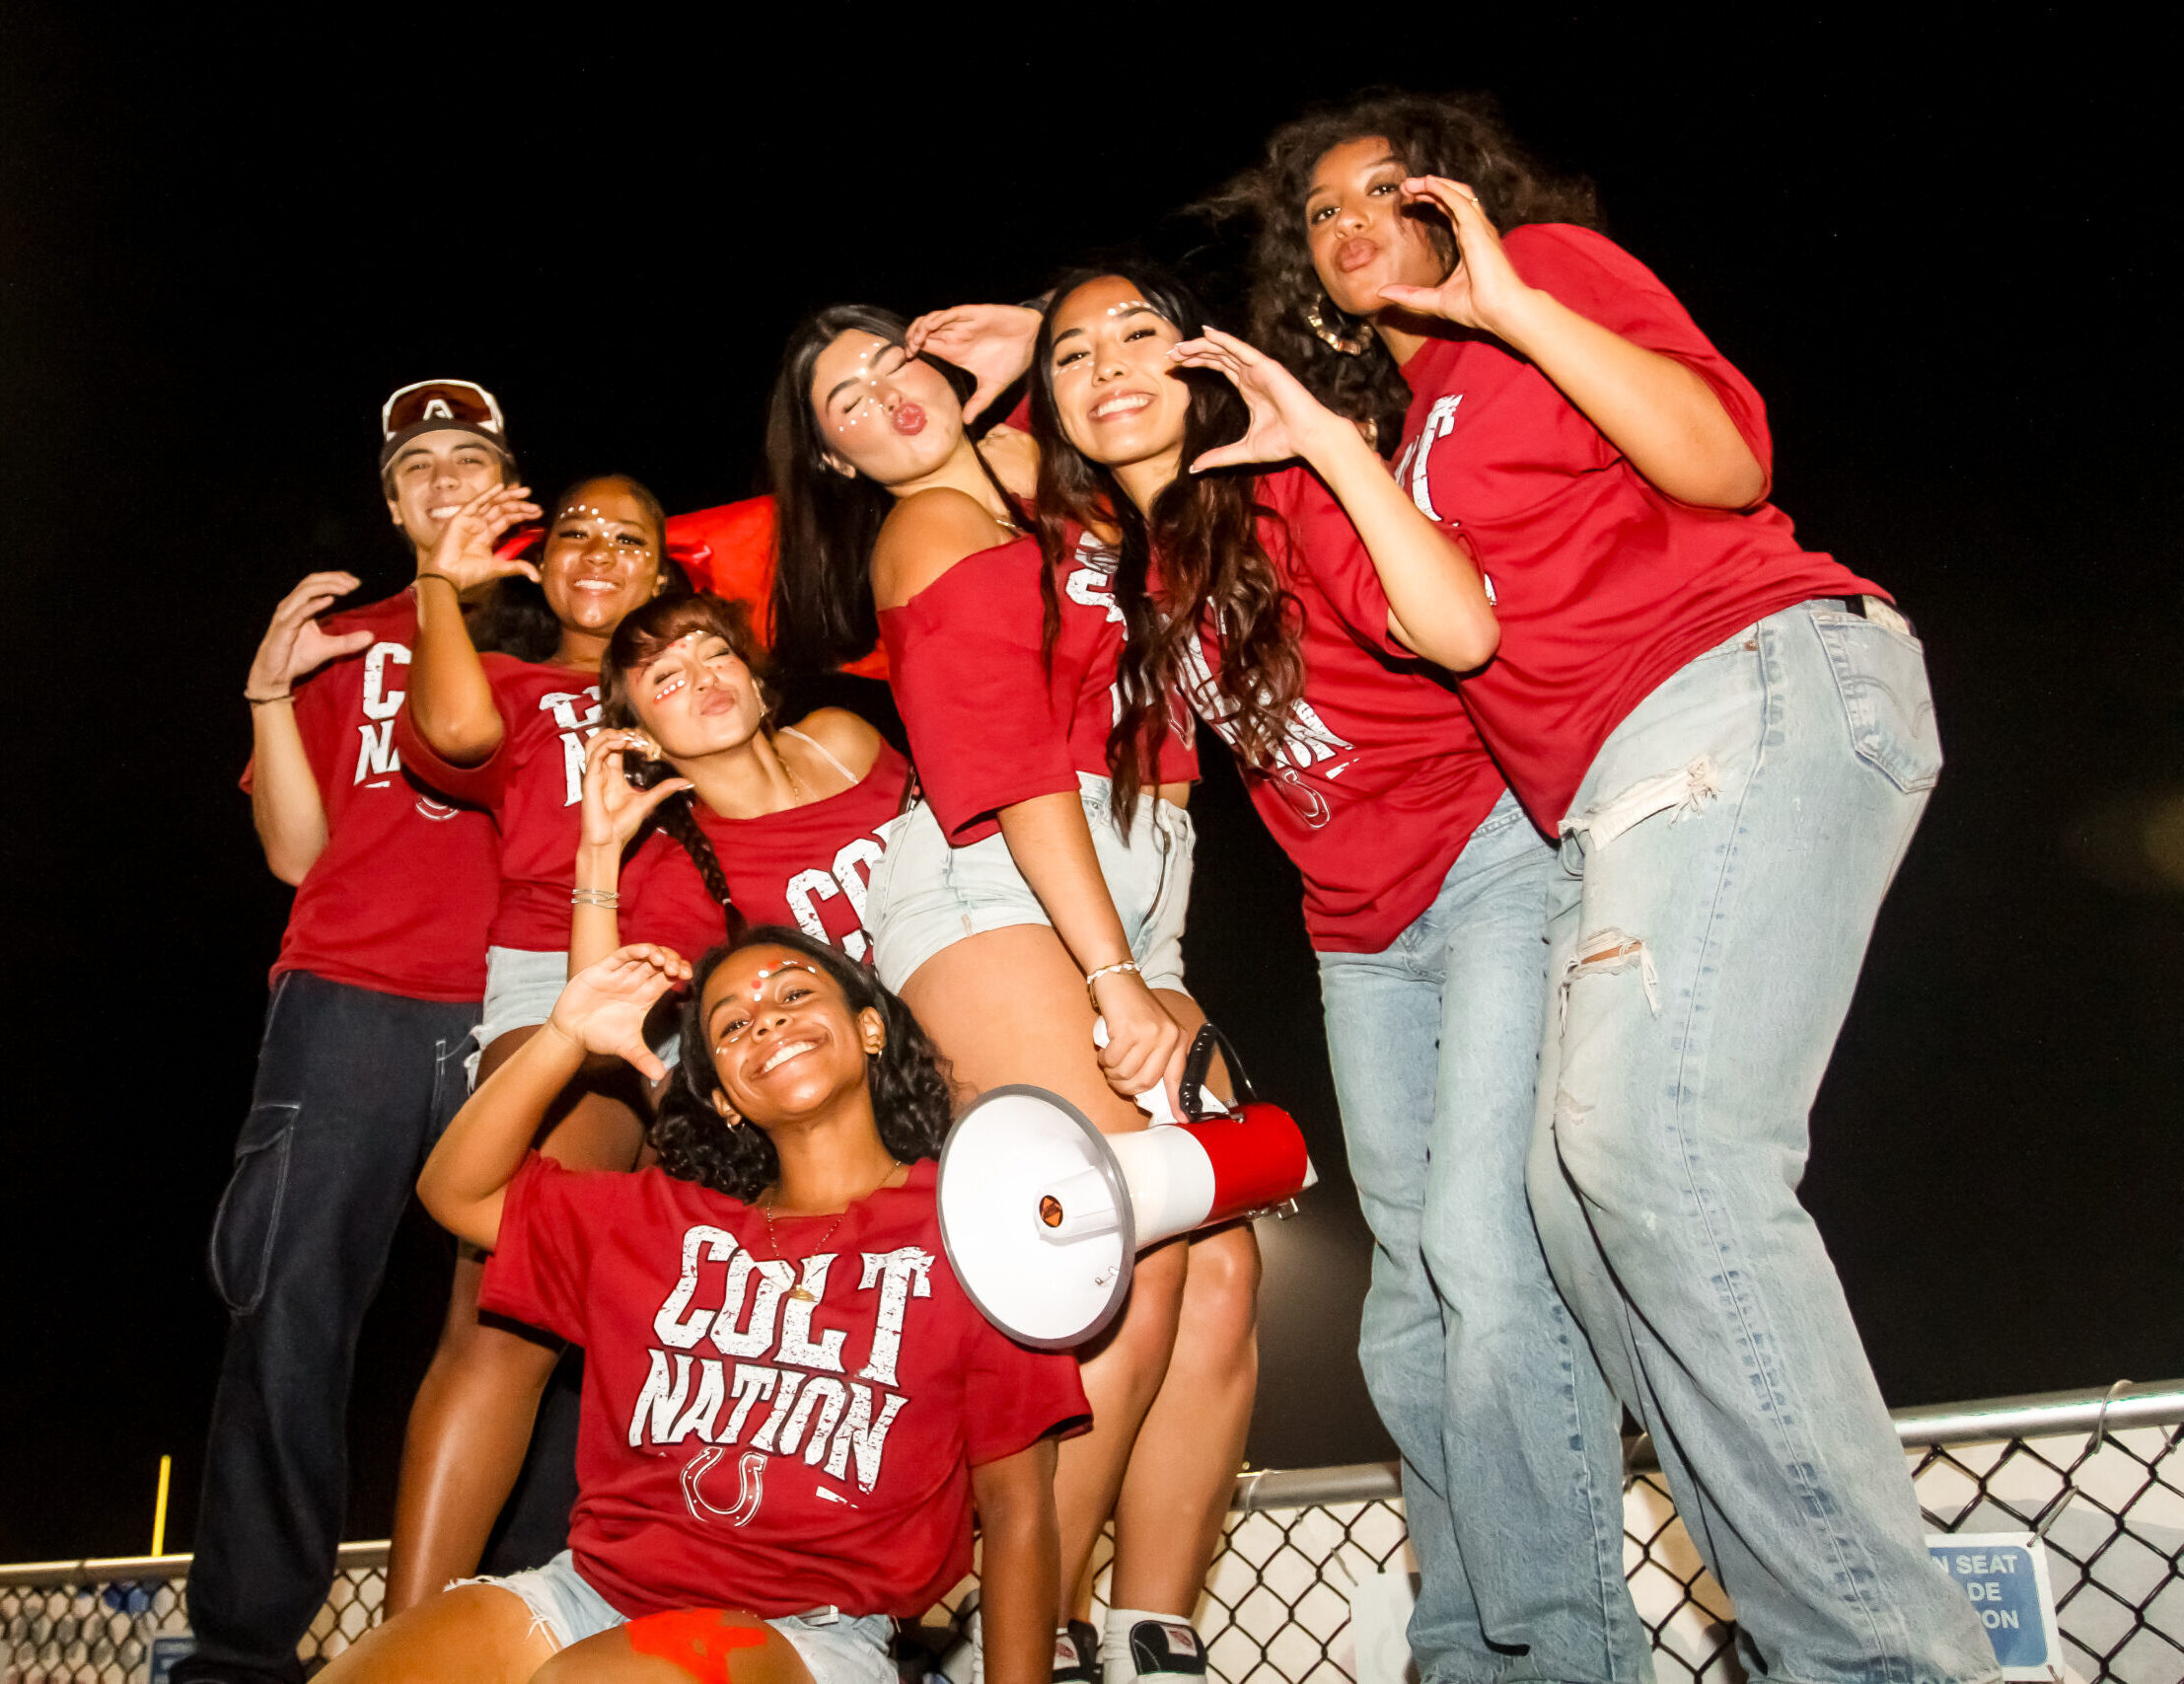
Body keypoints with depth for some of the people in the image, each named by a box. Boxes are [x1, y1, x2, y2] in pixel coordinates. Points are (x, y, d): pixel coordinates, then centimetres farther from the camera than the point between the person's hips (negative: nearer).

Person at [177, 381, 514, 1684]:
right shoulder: (345, 644, 22)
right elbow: (296, 854, 14)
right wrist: (272, 692, 2)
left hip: (514, 1012, 0)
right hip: (351, 1004, 1)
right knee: (294, 1314, -7)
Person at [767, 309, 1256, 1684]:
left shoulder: (1029, 498, 25)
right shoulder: (932, 532, 4)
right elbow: (1007, 770, -9)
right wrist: (1115, 984, -16)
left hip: (1129, 919, 8)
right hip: (996, 895, -7)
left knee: (1221, 1274, -6)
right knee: (1132, 1266, -22)